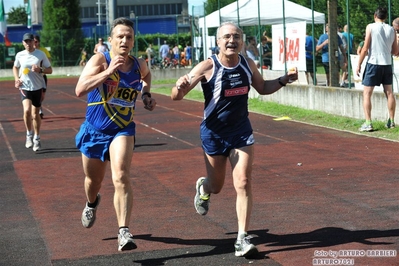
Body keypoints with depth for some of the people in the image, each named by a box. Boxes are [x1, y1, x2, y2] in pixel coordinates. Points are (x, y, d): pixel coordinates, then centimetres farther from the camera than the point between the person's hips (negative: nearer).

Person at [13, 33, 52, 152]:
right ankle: (29, 134, 0)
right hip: (25, 87, 0)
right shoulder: (19, 55, -1)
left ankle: (37, 139, 28)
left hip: (38, 88, 0)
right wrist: (17, 78, 1)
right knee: (27, 111, -22)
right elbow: (15, 67, 19)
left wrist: (40, 70, -20)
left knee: (35, 114, 10)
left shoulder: (41, 54, -6)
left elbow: (50, 70, 0)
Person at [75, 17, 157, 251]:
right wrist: (109, 71, -37)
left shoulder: (139, 65, -3)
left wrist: (147, 94, 7)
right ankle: (92, 203, 56)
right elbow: (80, 90, -32)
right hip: (94, 130, 0)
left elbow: (147, 76, 25)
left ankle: (124, 232, -24)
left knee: (121, 176, -23)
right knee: (93, 180, 19)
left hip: (122, 130, 1)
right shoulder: (100, 60, -16)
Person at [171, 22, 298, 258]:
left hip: (242, 130, 3)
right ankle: (203, 187, 52)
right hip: (214, 132, -2)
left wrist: (283, 80, -2)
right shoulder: (208, 67, -18)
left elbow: (263, 88, 16)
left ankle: (243, 238, -2)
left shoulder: (248, 64, -4)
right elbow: (176, 97, -20)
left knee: (243, 183, -8)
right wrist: (180, 87, -44)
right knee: (217, 186, 14)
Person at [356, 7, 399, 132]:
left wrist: (359, 64, -3)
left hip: (373, 63, -4)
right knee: (389, 92, 13)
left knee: (367, 93, 0)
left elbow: (365, 48, -9)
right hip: (387, 64, 4)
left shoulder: (371, 27, -5)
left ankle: (368, 123, -7)